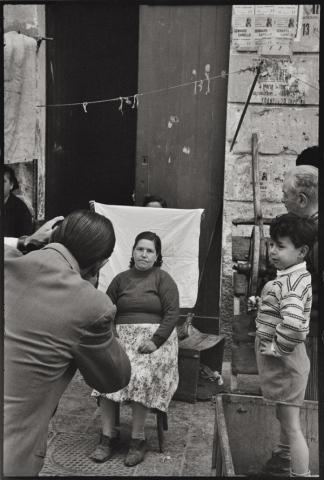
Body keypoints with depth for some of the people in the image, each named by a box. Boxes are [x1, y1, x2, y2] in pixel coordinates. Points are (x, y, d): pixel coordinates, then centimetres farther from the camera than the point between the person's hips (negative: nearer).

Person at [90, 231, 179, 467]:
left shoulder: (163, 279, 5)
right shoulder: (120, 279, 17)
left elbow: (172, 313, -3)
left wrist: (155, 340, -15)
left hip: (155, 337, -3)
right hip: (122, 336, 3)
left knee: (140, 375, -30)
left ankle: (138, 439, -17)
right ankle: (108, 435, -16)